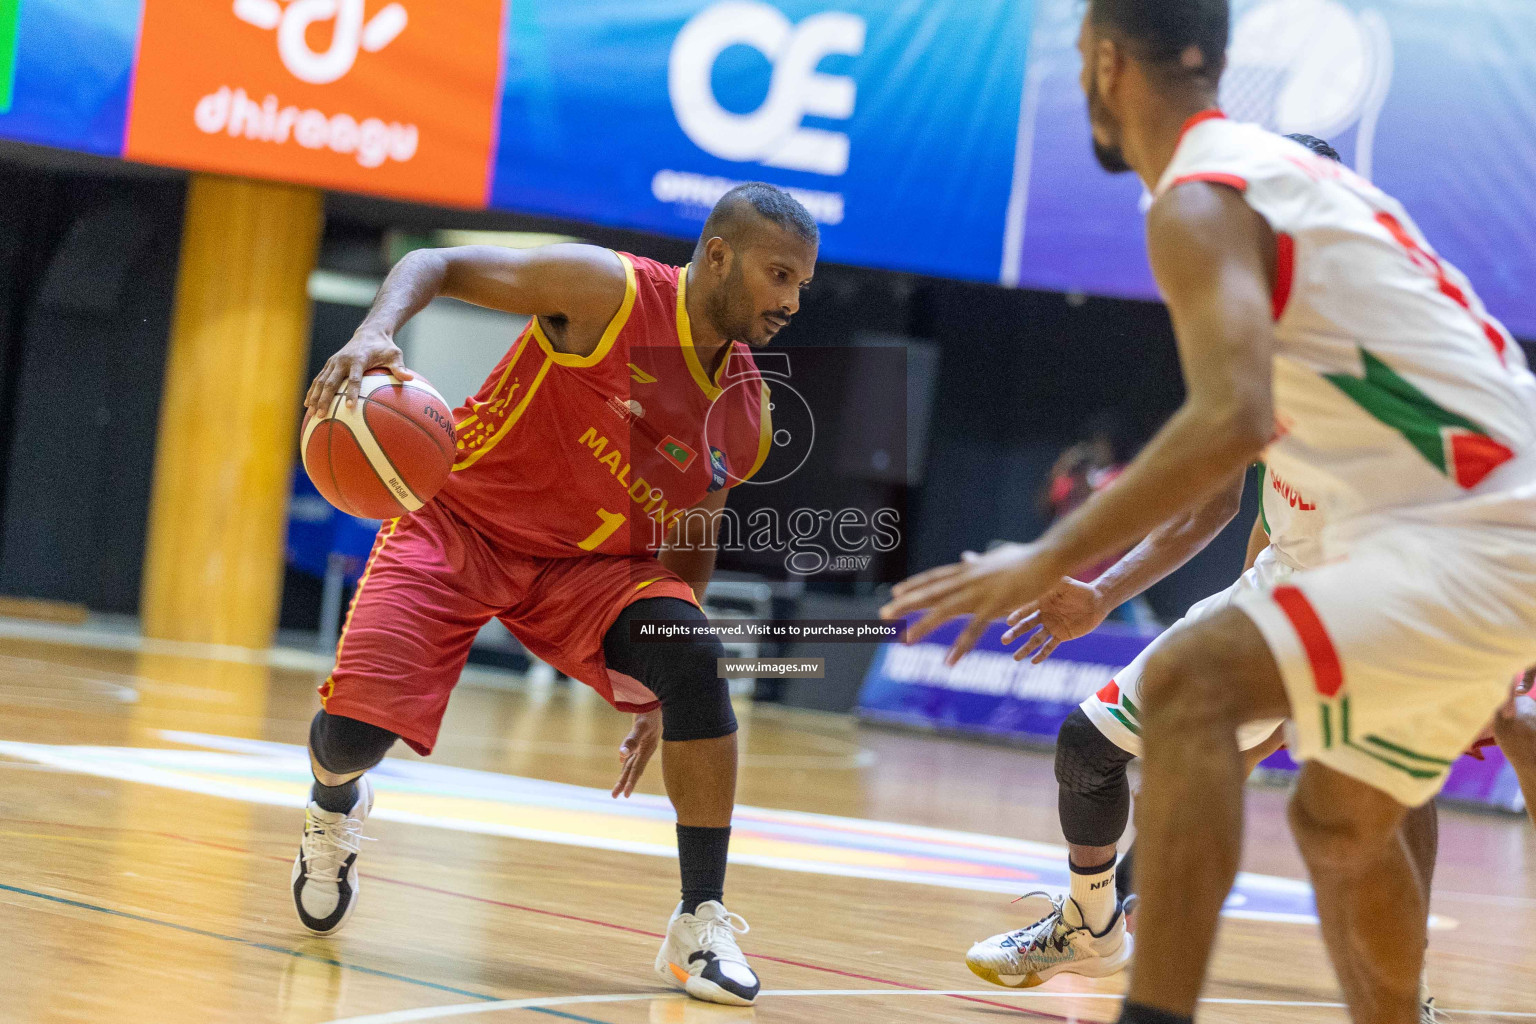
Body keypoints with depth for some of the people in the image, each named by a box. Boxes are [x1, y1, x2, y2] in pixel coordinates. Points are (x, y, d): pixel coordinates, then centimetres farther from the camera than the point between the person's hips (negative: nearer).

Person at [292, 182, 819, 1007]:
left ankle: (701, 923, -15)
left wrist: (665, 698, 8)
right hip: (461, 519, -3)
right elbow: (438, 265, -15)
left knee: (695, 659, -26)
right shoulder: (609, 290, -19)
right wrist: (373, 334, -37)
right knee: (354, 730, -17)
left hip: (590, 563, 4)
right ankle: (334, 806, 26)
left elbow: (690, 536, 13)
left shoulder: (746, 420, -3)